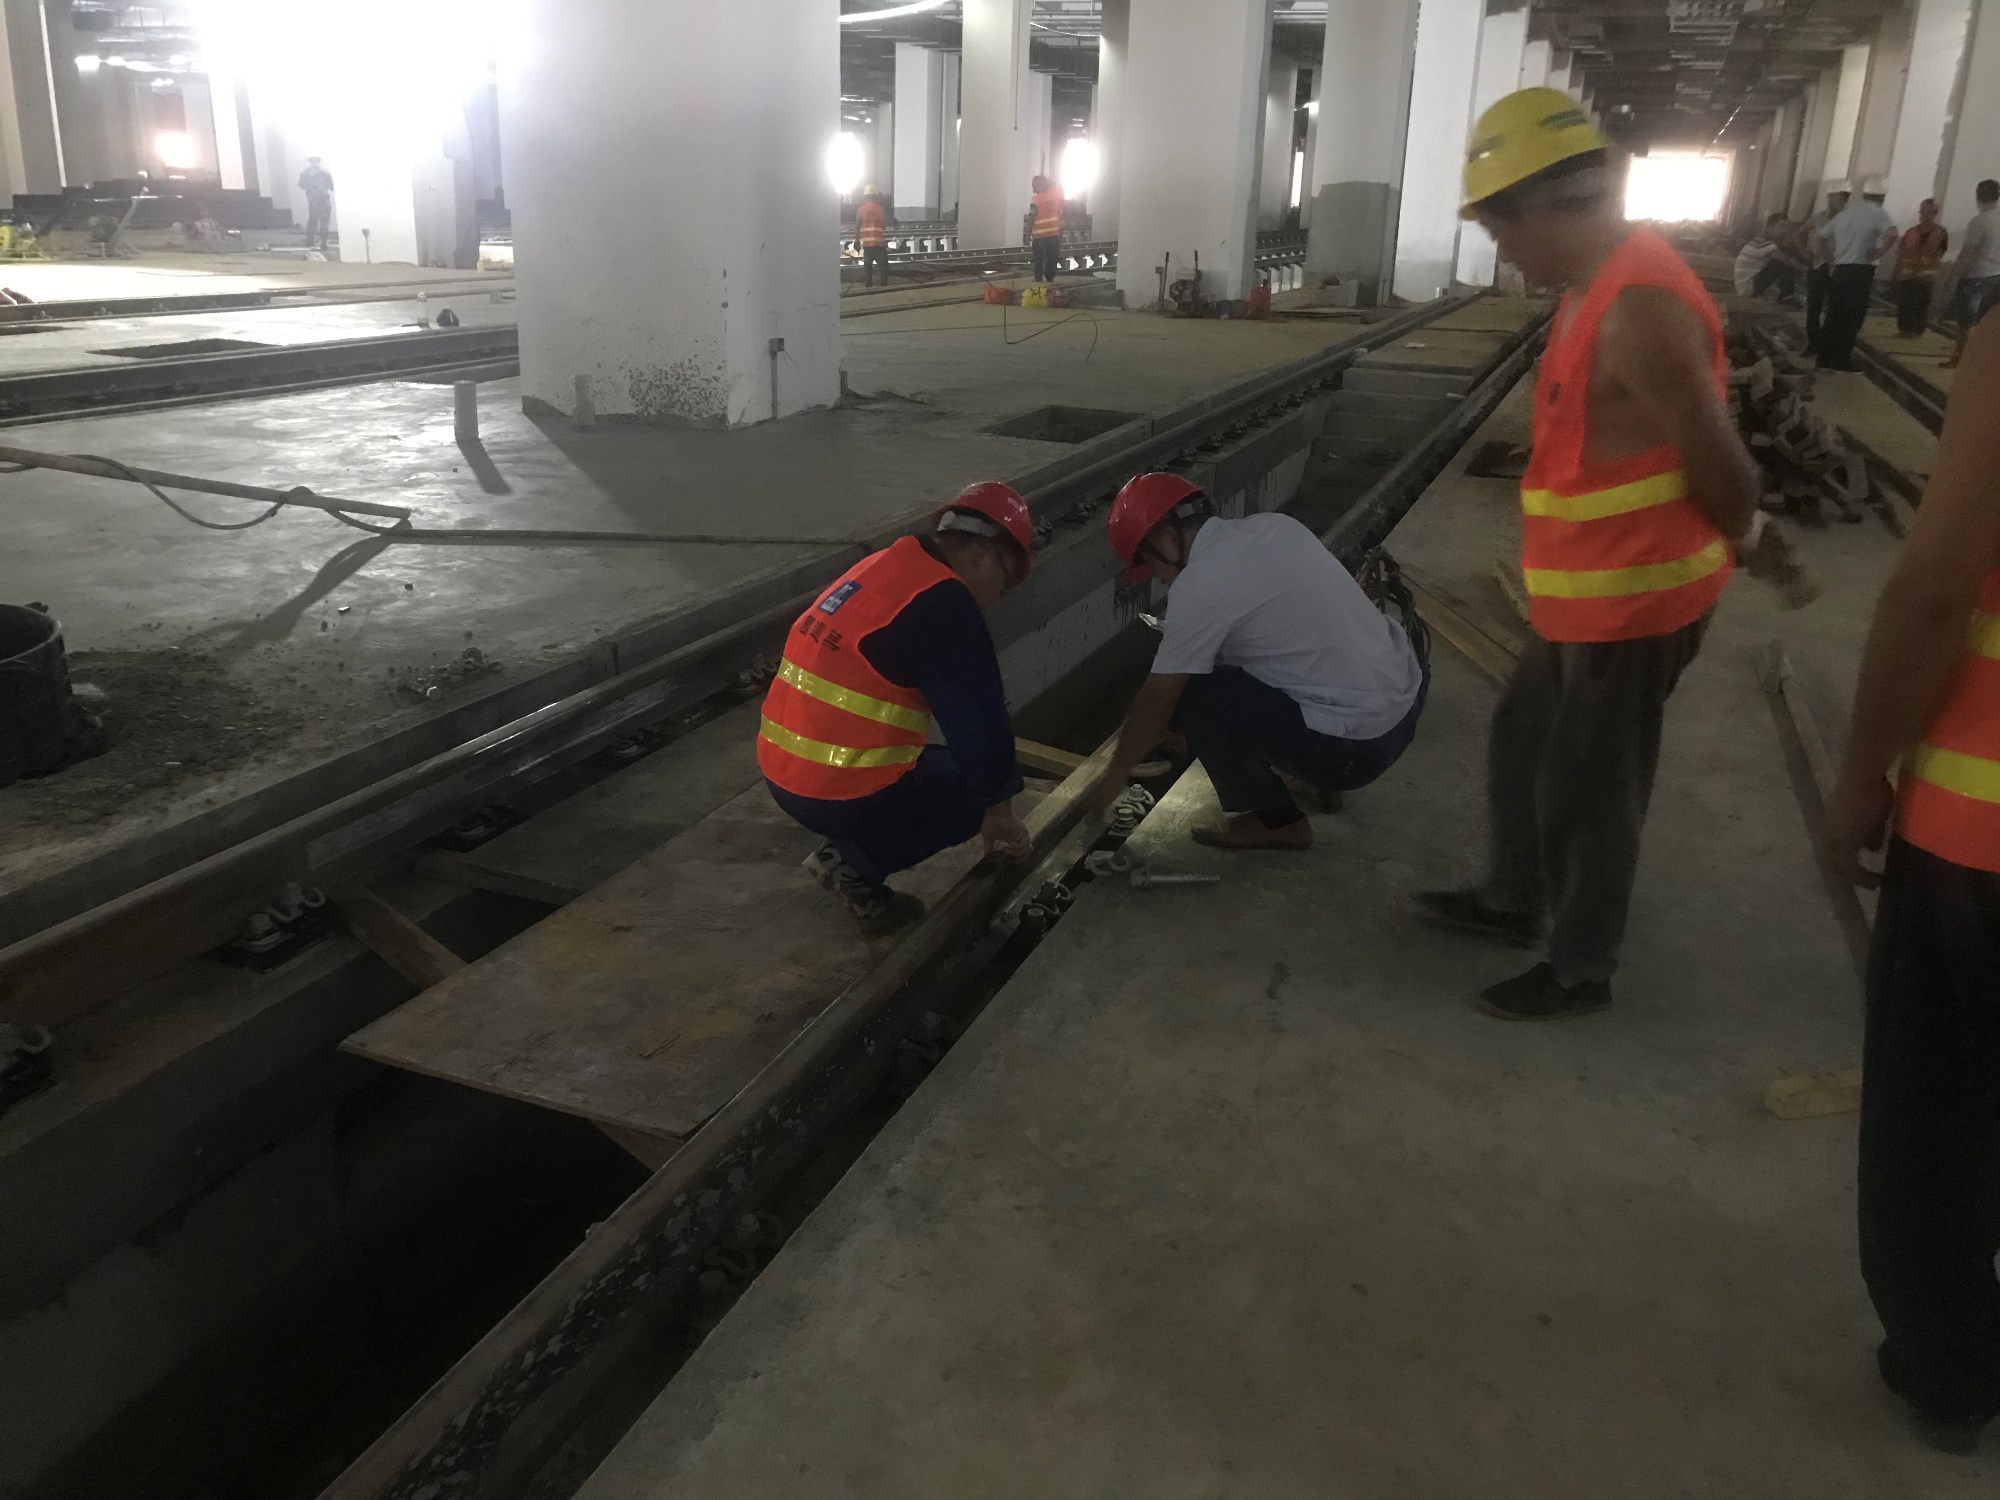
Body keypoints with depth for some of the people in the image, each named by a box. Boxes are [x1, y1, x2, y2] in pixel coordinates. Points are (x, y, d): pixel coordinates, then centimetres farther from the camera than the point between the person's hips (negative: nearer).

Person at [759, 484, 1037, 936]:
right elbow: (979, 723, -12)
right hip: (843, 794, -9)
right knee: (978, 787, 12)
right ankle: (857, 863, 2)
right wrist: (1000, 812, 4)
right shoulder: (943, 603, -15)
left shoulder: (885, 567, 13)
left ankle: (851, 852, 11)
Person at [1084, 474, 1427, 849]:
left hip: (1358, 745, -9)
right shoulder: (1272, 526, 7)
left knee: (1188, 692, -6)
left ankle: (1273, 820, 7)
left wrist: (1115, 775, 9)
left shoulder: (1199, 586, -16)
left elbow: (1156, 702, -6)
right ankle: (1317, 773, 27)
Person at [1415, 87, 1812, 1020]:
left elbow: (1716, 458, -21)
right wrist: (1747, 538, 17)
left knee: (1586, 792, 5)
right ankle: (1513, 901, 43)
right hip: (1582, 592, 10)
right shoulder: (1603, 286, 7)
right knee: (1522, 746, 23)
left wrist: (1746, 540, -2)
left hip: (1629, 599, -10)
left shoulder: (1636, 306, -26)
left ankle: (1581, 971, 24)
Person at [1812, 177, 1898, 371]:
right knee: (1853, 318, 0)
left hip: (1839, 271, 6)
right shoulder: (1878, 212, -6)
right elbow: (1892, 234, -24)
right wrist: (1876, 254, -11)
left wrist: (1831, 258, 13)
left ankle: (1825, 358, 12)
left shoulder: (1845, 212, 14)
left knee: (1834, 316, 10)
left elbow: (1820, 237, 17)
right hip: (1861, 272, -6)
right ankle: (1842, 360, 1)